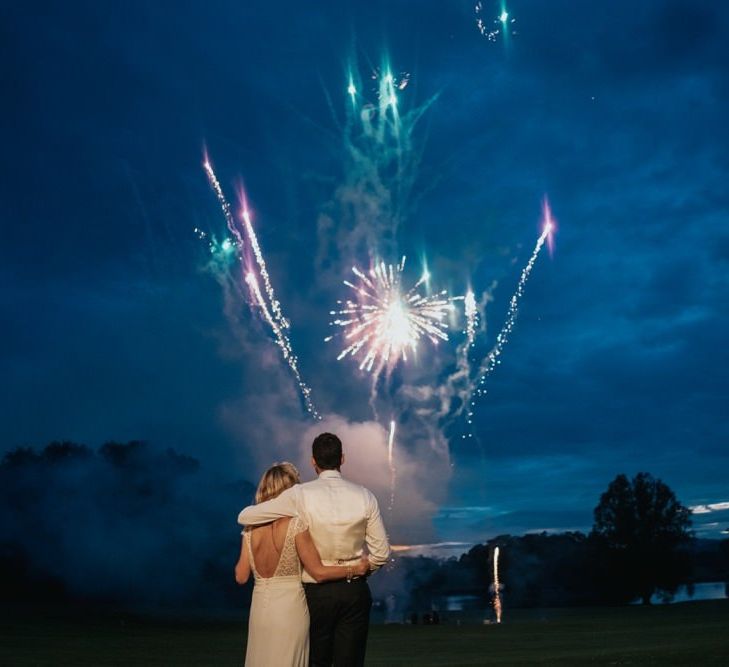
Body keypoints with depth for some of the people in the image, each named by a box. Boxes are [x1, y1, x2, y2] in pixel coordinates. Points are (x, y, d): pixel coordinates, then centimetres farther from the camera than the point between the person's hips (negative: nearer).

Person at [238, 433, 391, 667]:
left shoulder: (301, 495, -12)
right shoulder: (364, 496, -6)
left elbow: (244, 517, -4)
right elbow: (381, 553, -2)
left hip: (316, 592, -1)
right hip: (355, 591, 2)